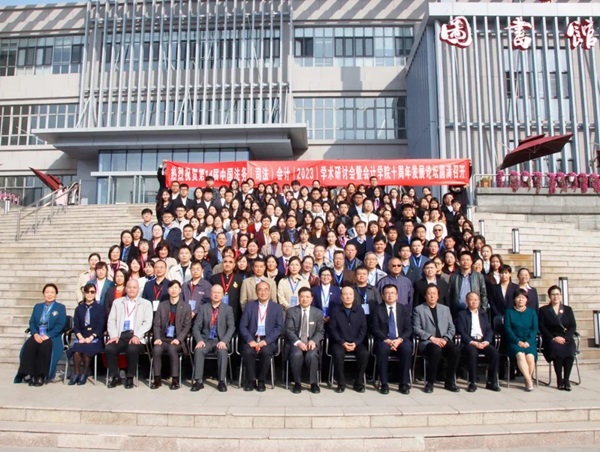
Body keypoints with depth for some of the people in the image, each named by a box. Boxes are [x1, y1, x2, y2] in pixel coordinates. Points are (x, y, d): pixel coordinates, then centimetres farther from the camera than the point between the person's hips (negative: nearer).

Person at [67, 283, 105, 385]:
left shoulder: (99, 308, 6)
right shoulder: (79, 308, 14)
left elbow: (101, 327, -2)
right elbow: (76, 326, 7)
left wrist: (90, 338, -16)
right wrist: (81, 337, -11)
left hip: (95, 338, -2)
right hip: (81, 337, 2)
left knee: (86, 350, -33)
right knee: (76, 350, -30)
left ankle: (85, 373, -11)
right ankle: (76, 373, -10)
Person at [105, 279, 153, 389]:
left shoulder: (146, 304, 12)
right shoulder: (117, 302, 20)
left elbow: (147, 323, 1)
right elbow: (111, 321, 11)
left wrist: (137, 336, -15)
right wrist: (114, 335, -6)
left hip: (136, 336, -2)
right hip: (120, 335, 2)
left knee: (132, 349, -33)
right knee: (109, 348, -27)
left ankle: (130, 378, -11)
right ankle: (115, 377, -6)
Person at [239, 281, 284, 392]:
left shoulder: (277, 307, 6)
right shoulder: (249, 305, 8)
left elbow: (279, 328, -2)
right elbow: (243, 326, 2)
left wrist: (266, 341, -15)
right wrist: (250, 340, -16)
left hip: (268, 341, -1)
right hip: (251, 339, 1)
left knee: (266, 352, -32)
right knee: (247, 351, -31)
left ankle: (261, 381, -10)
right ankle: (251, 380, -9)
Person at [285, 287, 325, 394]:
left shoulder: (318, 312, 9)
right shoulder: (291, 311, 5)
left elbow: (320, 331, 5)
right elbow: (289, 330, -3)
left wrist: (313, 341, -16)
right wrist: (298, 342, -19)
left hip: (311, 342, 1)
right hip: (295, 342, -1)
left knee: (312, 355, -32)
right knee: (297, 354, -33)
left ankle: (314, 383, -11)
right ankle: (297, 383, -12)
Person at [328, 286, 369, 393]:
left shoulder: (360, 310, 7)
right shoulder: (335, 310, 2)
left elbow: (363, 329, 4)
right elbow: (332, 329, -2)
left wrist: (356, 343, -11)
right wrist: (342, 342, -15)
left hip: (356, 342, 1)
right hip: (340, 342, -1)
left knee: (365, 353, -28)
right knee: (338, 353, -33)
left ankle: (359, 383, -9)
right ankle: (341, 383, -14)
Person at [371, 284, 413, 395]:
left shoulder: (404, 309, 12)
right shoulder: (377, 309, 7)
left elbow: (408, 329, 4)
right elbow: (375, 328, -2)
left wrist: (399, 339, -16)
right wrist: (386, 340, -18)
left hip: (400, 340, 2)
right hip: (384, 340, -1)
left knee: (407, 348, -32)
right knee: (382, 349, -35)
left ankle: (404, 383, -19)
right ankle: (384, 384, -23)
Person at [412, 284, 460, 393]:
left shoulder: (445, 309, 20)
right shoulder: (418, 309, 8)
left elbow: (451, 328, 15)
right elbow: (417, 329, -2)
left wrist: (445, 339, -4)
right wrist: (432, 338, -13)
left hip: (444, 341, 4)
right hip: (427, 342, -4)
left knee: (455, 350, -28)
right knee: (436, 350, -37)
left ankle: (450, 382, -10)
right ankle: (429, 382, -20)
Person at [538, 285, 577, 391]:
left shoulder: (568, 309, 18)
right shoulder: (543, 310, 12)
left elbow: (573, 326, 8)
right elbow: (542, 327, 2)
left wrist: (564, 337, -10)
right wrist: (553, 338, -12)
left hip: (566, 339, 2)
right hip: (551, 339, -2)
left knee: (570, 351, -32)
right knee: (557, 350, -34)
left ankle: (566, 380, -21)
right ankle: (559, 380, -22)